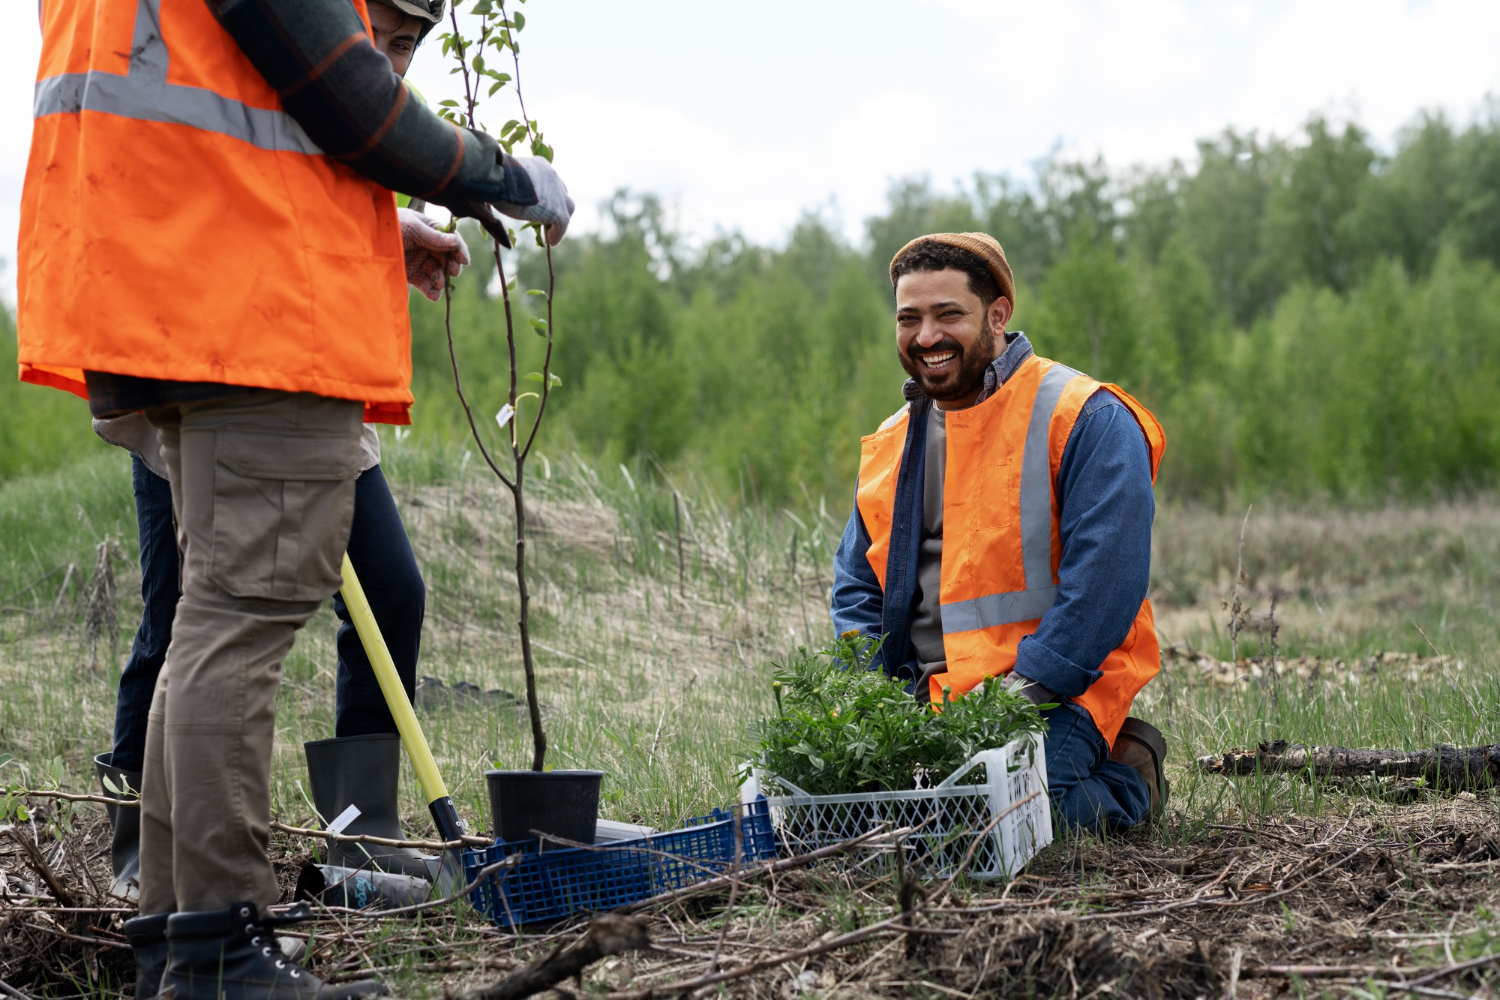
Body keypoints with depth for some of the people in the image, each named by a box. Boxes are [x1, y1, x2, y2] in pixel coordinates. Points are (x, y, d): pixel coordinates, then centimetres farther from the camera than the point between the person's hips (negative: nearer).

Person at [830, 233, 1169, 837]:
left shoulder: (1084, 420, -4)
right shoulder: (890, 445, 17)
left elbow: (1105, 578, -12)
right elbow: (856, 585, 20)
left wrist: (1024, 692, -19)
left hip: (1056, 690, -6)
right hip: (922, 694, 6)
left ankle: (1127, 777, 4)